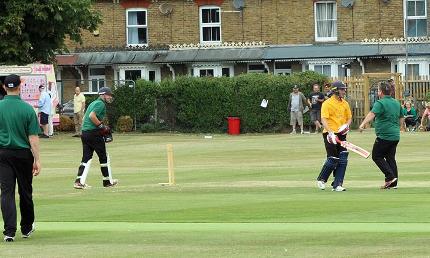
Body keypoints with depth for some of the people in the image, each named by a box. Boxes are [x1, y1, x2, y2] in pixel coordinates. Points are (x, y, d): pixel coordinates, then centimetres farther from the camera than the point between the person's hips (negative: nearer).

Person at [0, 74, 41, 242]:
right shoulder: (27, 109, -8)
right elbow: (33, 137, -9)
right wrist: (37, 160, -7)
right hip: (23, 153, 0)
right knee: (25, 192, 13)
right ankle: (27, 228, 27)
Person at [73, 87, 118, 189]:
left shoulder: (93, 103, 21)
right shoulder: (101, 104, -8)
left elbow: (86, 118, 21)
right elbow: (92, 116, -22)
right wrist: (102, 126, -16)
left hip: (84, 132, 9)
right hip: (94, 133, -9)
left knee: (86, 158, 7)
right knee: (104, 157, 5)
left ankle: (79, 181, -3)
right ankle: (107, 181, 13)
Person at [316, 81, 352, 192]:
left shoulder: (345, 104, 12)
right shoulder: (327, 103, -8)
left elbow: (349, 117, 21)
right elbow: (323, 119, -17)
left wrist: (346, 125, -2)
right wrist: (330, 132, -30)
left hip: (341, 134, 6)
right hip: (330, 135, -6)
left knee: (343, 159, -4)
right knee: (333, 159, -7)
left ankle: (337, 184, 1)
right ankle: (321, 179, 16)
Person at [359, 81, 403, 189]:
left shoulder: (380, 103, -12)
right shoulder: (397, 103, 12)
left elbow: (372, 114, -29)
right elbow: (401, 119, 22)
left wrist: (363, 124, -39)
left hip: (384, 135, -8)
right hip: (395, 136, 8)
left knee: (376, 156, 3)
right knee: (391, 158, 13)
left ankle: (390, 177, -8)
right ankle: (393, 183, 10)